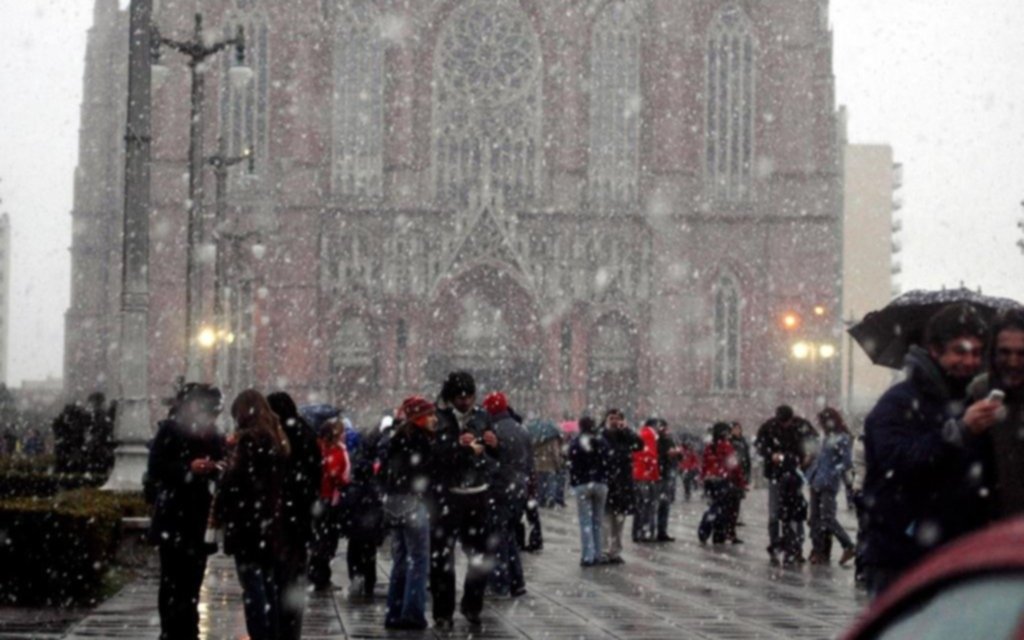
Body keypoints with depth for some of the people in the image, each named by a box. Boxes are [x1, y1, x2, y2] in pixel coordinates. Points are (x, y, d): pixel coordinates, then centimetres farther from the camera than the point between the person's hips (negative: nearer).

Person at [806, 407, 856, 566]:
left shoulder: (842, 439, -8)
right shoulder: (827, 439, 17)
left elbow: (847, 462, -15)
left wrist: (832, 474, -21)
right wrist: (811, 472, 13)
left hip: (828, 485, -9)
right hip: (817, 483, 9)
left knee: (827, 518, -12)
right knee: (816, 518, 7)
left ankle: (849, 547, -4)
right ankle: (818, 551, 12)